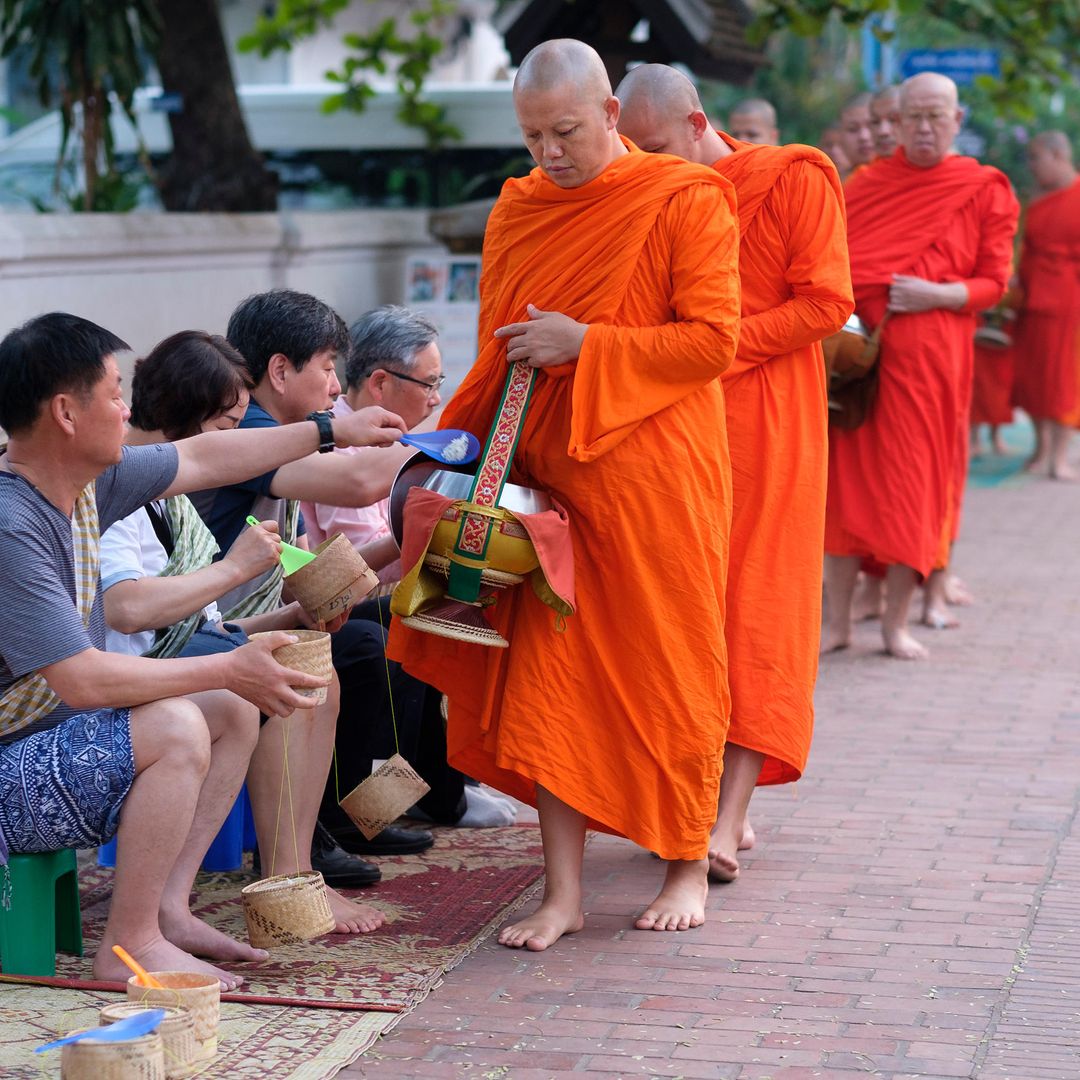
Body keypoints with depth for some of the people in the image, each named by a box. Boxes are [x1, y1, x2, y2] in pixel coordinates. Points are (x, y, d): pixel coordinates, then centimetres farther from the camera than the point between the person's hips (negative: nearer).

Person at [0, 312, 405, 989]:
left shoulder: (87, 480, 2)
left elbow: (202, 459, 18)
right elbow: (81, 680, -29)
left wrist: (332, 431, 24)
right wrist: (228, 670, -21)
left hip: (56, 730, 10)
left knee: (236, 712, 10)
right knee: (176, 728, -27)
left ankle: (168, 908, 5)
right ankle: (130, 945, -14)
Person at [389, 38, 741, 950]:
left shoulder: (686, 200, -6)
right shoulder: (518, 210, 11)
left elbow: (713, 339, -12)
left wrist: (585, 344, -16)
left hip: (654, 473, -4)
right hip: (548, 474, 5)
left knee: (668, 669, 4)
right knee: (548, 674, 0)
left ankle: (689, 866, 21)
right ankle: (563, 892, 4)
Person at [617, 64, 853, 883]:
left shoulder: (796, 180, -3)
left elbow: (827, 302, -9)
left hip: (768, 425, -5)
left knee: (757, 613, -8)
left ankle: (730, 818, -11)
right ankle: (718, 802, 8)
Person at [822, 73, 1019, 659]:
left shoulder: (985, 190, 3)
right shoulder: (864, 185, 9)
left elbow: (993, 282, 2)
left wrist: (936, 294, -15)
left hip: (928, 355, -1)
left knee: (913, 483, 2)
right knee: (847, 477, 2)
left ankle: (896, 622, 12)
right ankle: (838, 618, 10)